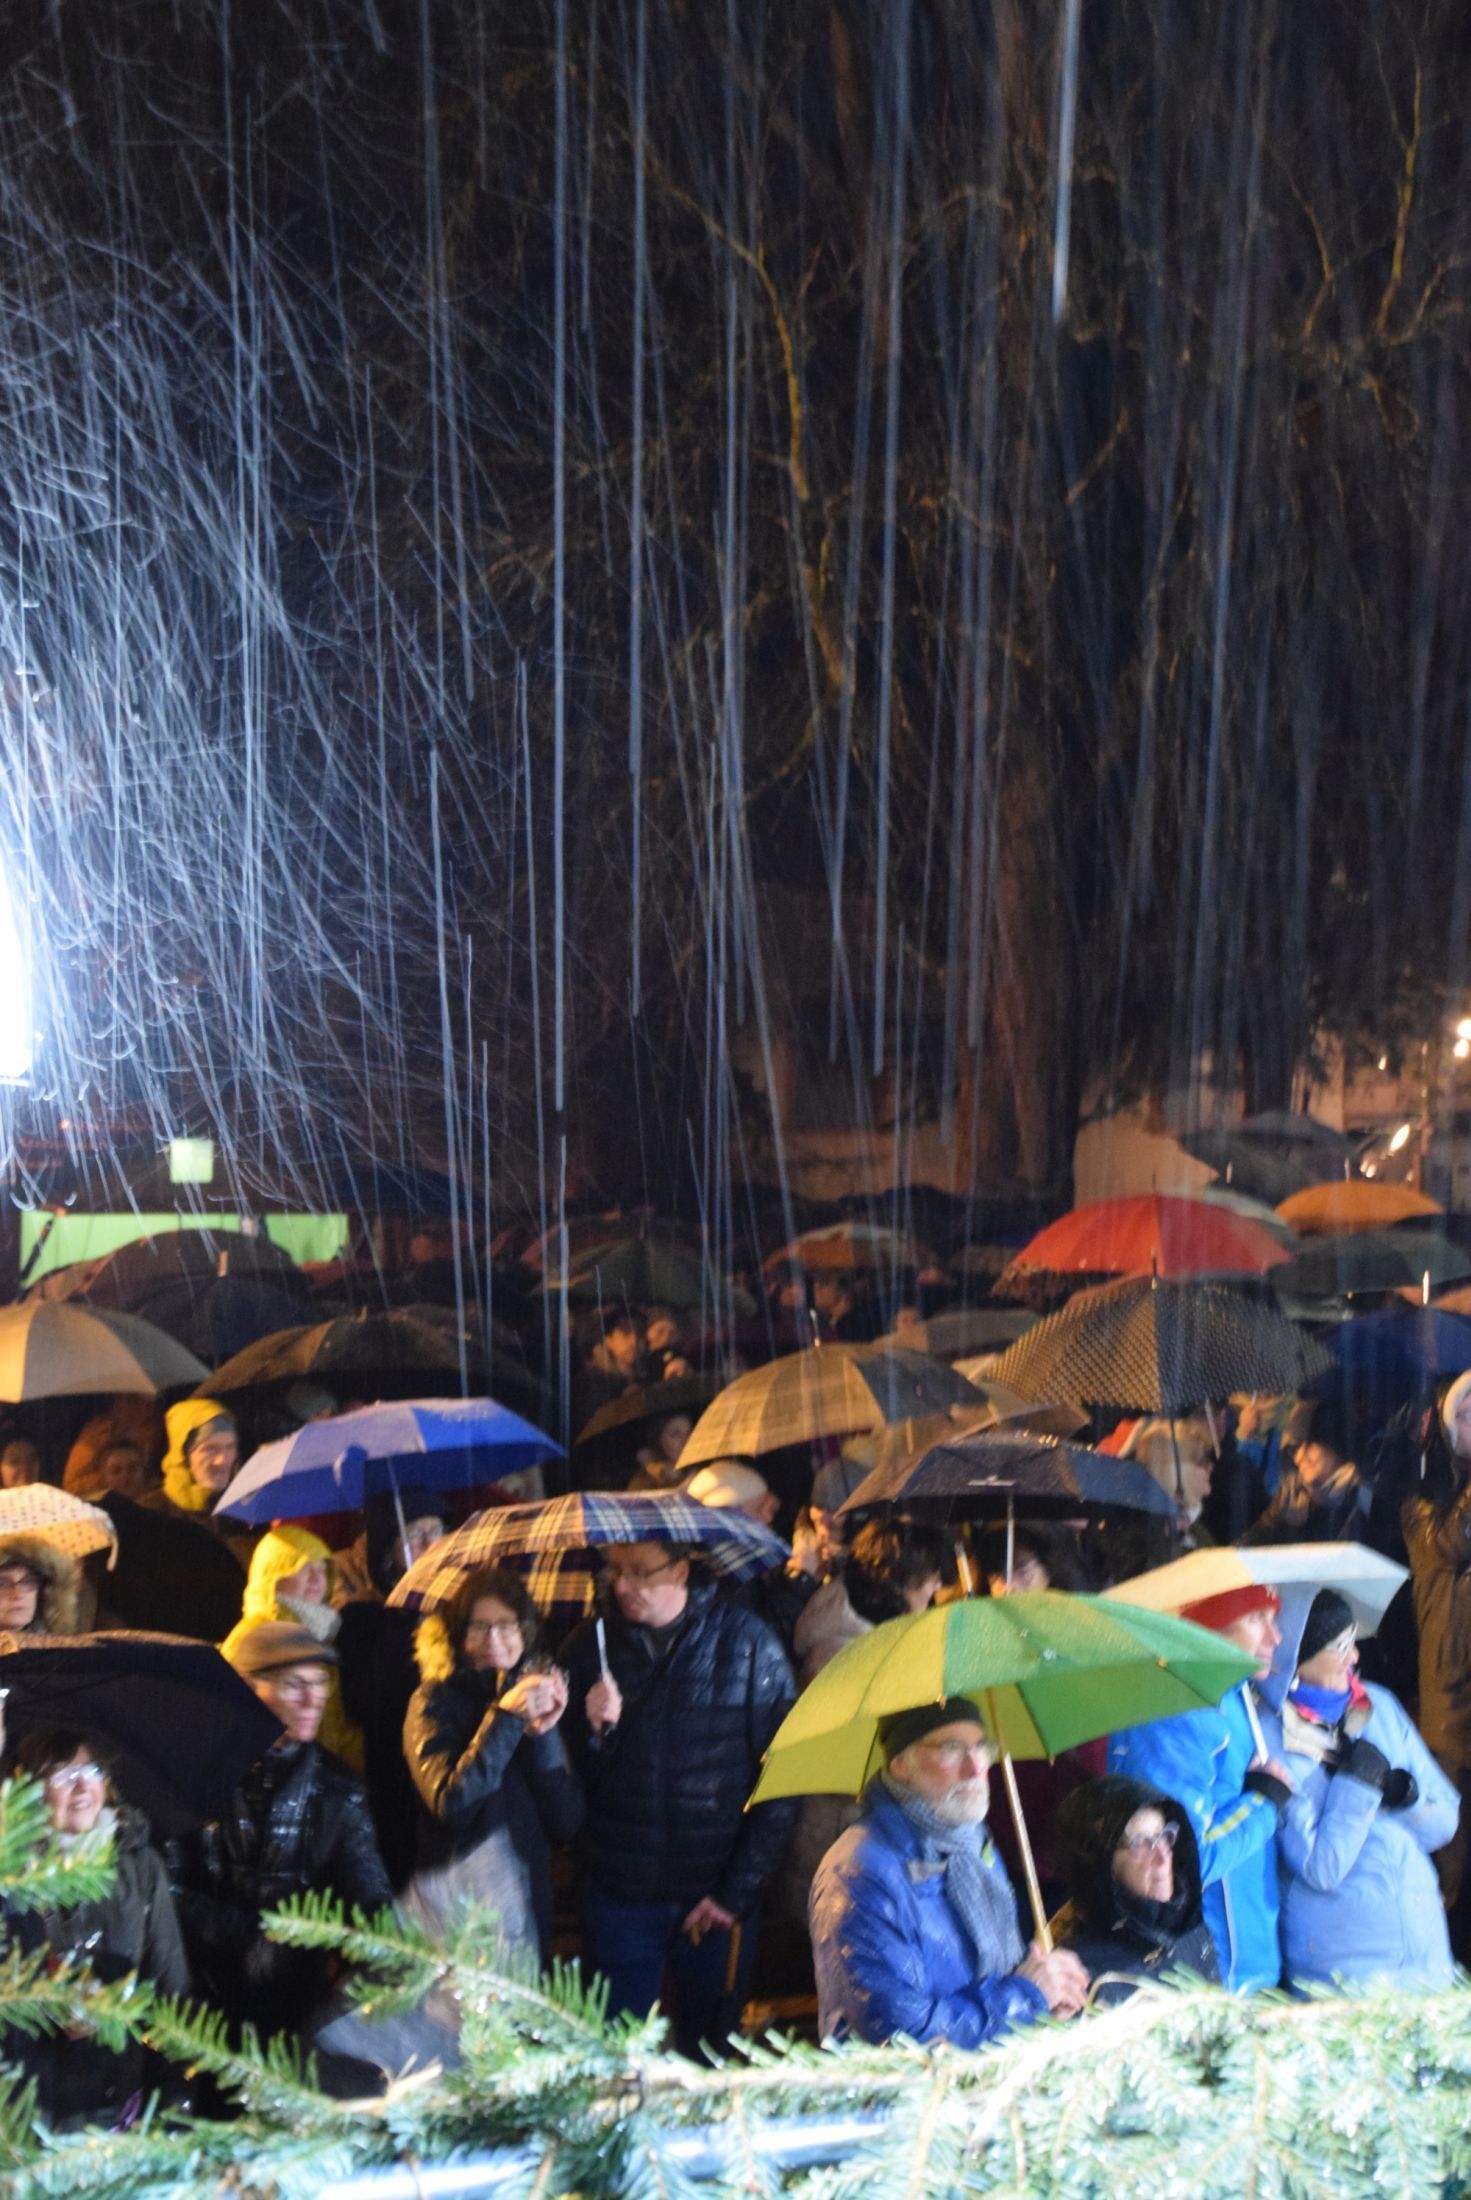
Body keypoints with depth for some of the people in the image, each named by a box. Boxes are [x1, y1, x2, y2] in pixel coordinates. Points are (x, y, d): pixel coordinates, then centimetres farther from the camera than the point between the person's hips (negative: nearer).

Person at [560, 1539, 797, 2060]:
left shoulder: (748, 1643, -7)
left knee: (711, 2056, 12)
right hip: (619, 1895, 1)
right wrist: (594, 1730, -18)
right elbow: (570, 1777, 3)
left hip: (718, 1896, -1)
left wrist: (738, 1889, -7)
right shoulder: (589, 1645, 0)